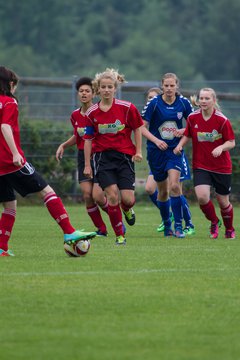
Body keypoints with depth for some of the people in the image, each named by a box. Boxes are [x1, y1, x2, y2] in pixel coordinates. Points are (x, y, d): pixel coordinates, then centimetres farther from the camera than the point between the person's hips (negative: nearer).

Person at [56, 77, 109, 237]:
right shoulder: (75, 116, 7)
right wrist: (63, 145, 10)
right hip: (83, 156, 5)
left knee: (97, 196, -13)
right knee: (87, 195, -8)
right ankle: (101, 229, 7)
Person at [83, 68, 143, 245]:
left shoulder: (127, 108, -5)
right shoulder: (92, 113, 0)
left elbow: (137, 128, 8)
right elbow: (88, 139, 8)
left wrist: (138, 151, 3)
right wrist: (87, 164, 7)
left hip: (124, 157, 0)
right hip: (103, 157, 0)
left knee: (127, 199, -9)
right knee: (112, 195, -14)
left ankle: (127, 209, 31)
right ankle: (120, 235, -2)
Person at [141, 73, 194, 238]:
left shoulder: (184, 103, -4)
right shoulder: (154, 103, -9)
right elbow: (142, 127, -7)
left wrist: (183, 130, -14)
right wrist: (156, 140, -21)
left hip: (175, 150, 0)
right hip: (156, 150, 0)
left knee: (174, 185, -19)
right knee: (163, 190, 8)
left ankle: (178, 226, -13)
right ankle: (167, 225, 28)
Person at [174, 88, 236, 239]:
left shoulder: (222, 120, -12)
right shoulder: (193, 118, -3)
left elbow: (231, 142, -8)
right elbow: (187, 135, 13)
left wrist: (221, 147, -27)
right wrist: (180, 145, -6)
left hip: (221, 167, -2)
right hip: (200, 166, 2)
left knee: (223, 202, 6)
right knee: (202, 196, -20)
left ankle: (230, 229, 34)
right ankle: (214, 222, 10)